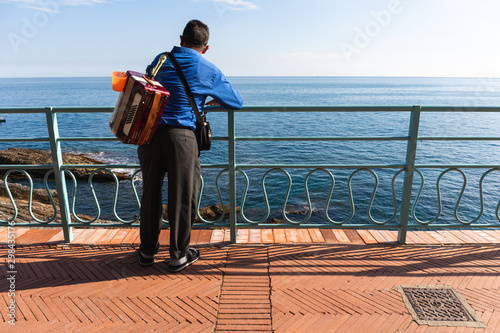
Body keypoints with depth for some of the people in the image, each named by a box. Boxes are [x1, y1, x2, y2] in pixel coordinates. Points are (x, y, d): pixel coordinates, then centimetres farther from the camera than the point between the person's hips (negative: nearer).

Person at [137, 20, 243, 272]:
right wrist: (213, 100, 31)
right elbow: (237, 102, 13)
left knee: (151, 192, 15)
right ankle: (178, 255, 20)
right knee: (182, 196, 7)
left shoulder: (160, 60, 14)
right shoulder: (209, 71, 5)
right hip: (181, 136, -4)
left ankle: (147, 250, 30)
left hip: (151, 133, 4)